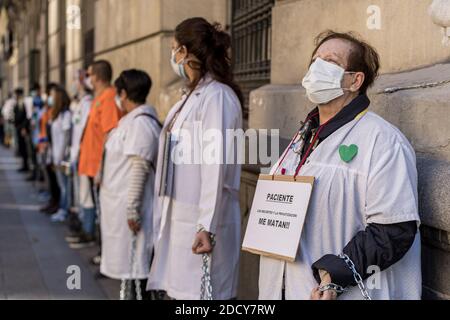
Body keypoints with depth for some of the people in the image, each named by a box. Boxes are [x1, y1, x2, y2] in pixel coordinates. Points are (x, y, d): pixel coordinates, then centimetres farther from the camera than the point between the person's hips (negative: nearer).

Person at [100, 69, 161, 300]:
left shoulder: (140, 122, -16)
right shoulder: (131, 120, 14)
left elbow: (140, 168, -22)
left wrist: (132, 209, -23)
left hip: (128, 207, -10)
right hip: (120, 206, 10)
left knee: (134, 265, -4)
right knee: (128, 263, 16)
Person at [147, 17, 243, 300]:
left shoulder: (217, 96, -14)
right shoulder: (193, 96, 14)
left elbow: (216, 167, -20)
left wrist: (207, 227, -23)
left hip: (200, 221, -9)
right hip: (179, 218, 9)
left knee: (195, 292, -3)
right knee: (179, 289, 12)